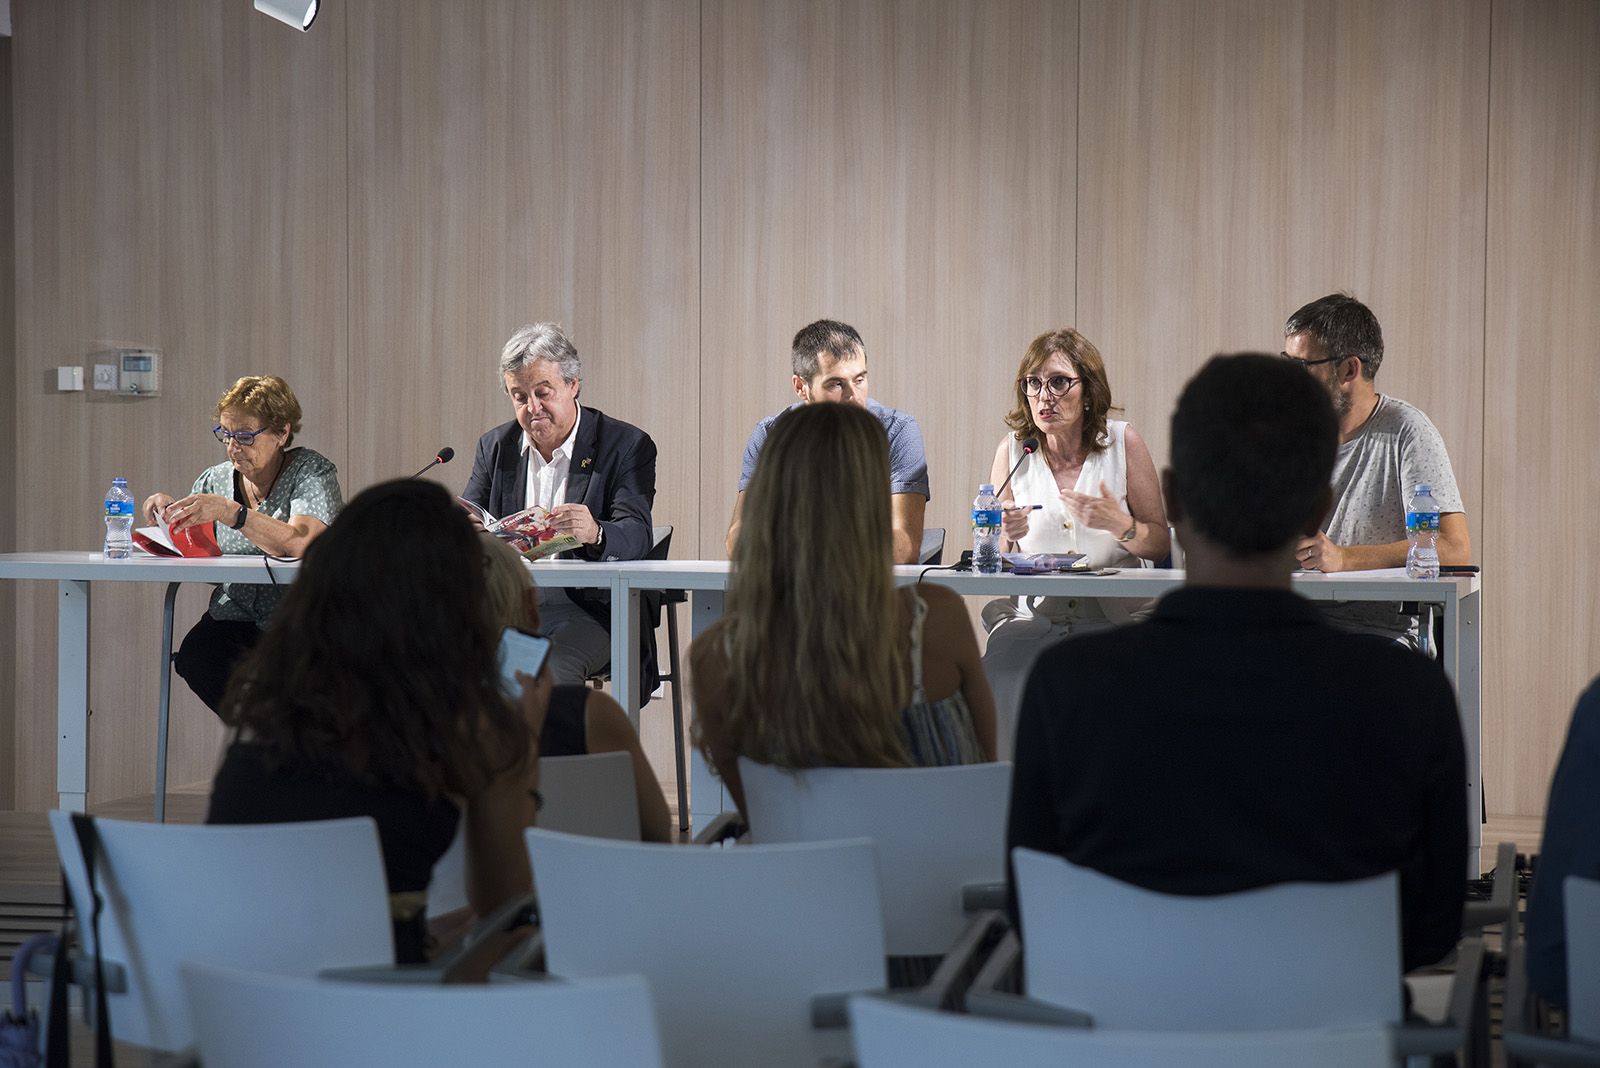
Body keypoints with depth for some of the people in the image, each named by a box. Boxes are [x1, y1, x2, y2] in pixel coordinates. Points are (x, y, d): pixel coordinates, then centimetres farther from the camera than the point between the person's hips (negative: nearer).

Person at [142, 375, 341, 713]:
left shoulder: (312, 472, -4)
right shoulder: (215, 480, 12)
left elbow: (303, 544, -22)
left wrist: (229, 512, -30)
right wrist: (167, 514, -5)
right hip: (234, 619, 4)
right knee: (195, 655, -28)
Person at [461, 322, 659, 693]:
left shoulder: (627, 446, 1)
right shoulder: (495, 446, 15)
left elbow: (638, 537, -11)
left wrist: (594, 534, -36)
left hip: (590, 610, -3)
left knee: (547, 671, -34)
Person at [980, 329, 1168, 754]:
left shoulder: (1122, 443, 3)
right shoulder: (1013, 450, 7)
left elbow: (1161, 544, 6)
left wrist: (1120, 526, -14)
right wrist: (1005, 535, -13)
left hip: (1109, 614, -1)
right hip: (1029, 616, 1)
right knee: (1002, 667, -31)